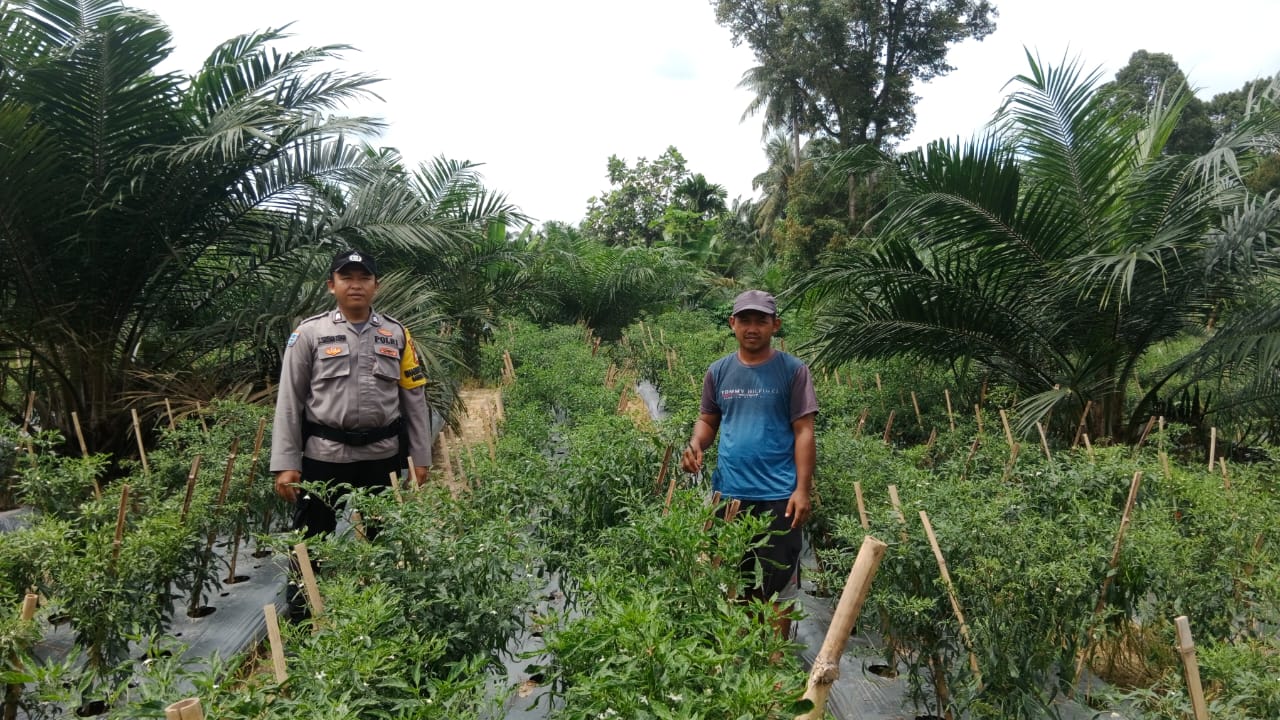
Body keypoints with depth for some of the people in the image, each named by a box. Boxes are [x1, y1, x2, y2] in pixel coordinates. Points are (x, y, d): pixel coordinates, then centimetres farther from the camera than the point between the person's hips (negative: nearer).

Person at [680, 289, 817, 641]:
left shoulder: (793, 370, -5)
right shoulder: (718, 371, 5)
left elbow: (804, 431, -7)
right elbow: (707, 419, 13)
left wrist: (803, 489, -12)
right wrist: (696, 445, -9)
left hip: (778, 496, -4)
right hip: (728, 493, 4)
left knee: (776, 586, 5)